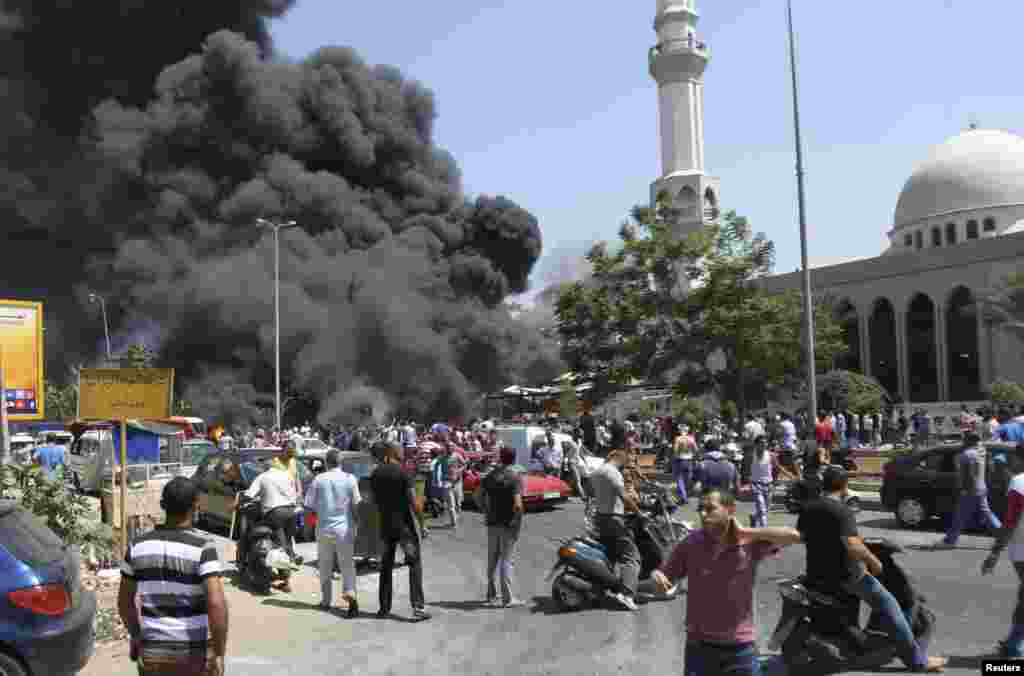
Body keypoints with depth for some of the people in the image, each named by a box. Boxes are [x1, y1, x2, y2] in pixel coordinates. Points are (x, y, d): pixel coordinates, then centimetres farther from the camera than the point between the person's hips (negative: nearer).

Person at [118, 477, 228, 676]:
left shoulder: (138, 545, -2)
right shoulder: (202, 547, -16)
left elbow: (124, 600, 8)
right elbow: (216, 603, -25)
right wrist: (219, 653, -17)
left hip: (153, 651, 3)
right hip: (195, 651, -3)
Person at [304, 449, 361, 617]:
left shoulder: (319, 480, -4)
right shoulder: (350, 479, -7)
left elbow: (309, 505, -1)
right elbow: (357, 504, -5)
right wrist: (356, 521, 13)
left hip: (324, 528, 1)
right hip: (344, 529, -1)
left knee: (325, 566, 15)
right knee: (347, 565, 4)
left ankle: (326, 601, 24)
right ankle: (350, 593, -17)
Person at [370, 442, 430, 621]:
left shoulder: (375, 474, 2)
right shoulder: (402, 473, -14)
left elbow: (375, 500, 11)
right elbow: (414, 503, -16)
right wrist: (419, 507, 1)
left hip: (385, 524, 5)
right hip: (405, 524, -5)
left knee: (386, 566, 15)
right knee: (415, 564, 1)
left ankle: (384, 608, 19)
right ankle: (418, 608, -4)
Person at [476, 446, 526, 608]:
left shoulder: (491, 475, 4)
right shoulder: (515, 477, -14)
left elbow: (479, 496, 8)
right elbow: (517, 504, -22)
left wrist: (487, 512, 13)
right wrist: (517, 521, -9)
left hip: (493, 523, 5)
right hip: (509, 524, -5)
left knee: (492, 560, 15)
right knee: (507, 561, 1)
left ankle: (492, 595, 25)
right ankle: (507, 598, 5)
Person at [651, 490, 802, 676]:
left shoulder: (751, 543, -11)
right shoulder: (691, 543, -9)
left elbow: (794, 536, -22)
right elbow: (663, 575, -2)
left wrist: (745, 532, -22)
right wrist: (657, 576, -26)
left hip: (741, 647, 0)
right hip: (700, 646, 1)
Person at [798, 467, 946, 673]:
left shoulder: (807, 508, 2)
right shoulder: (841, 510, -20)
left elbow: (800, 535, 18)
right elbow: (853, 546, -30)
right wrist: (874, 561, -13)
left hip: (815, 576, 8)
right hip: (844, 576, -8)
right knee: (889, 606, 5)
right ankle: (917, 660, 8)